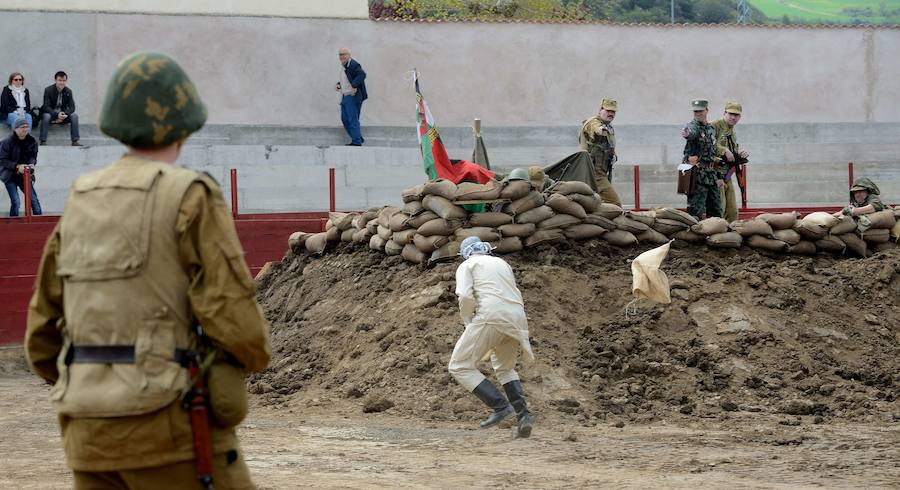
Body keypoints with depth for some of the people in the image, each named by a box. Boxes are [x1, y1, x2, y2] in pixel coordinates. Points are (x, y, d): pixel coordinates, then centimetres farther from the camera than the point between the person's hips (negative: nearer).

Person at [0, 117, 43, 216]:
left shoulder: (32, 141, -2)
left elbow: (33, 156, 5)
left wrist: (31, 164, -19)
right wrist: (17, 166, -26)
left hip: (24, 175, 4)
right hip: (10, 176, -4)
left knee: (34, 200, 2)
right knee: (15, 202, -11)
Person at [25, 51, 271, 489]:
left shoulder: (81, 206, 13)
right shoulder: (191, 198, -8)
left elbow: (45, 338, 17)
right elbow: (233, 319, -16)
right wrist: (255, 353, 8)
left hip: (94, 434, 6)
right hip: (172, 431, -6)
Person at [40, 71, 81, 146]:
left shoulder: (68, 91, -1)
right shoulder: (48, 90, -12)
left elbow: (72, 107, -5)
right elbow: (46, 107, -19)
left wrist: (64, 114, -27)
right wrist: (57, 114, -35)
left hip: (63, 115, 3)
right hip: (50, 113, -3)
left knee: (74, 116, -22)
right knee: (46, 116, -36)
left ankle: (75, 141, -20)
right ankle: (43, 142, -34)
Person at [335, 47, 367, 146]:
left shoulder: (353, 65, -14)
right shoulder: (343, 66, 18)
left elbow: (362, 74, -29)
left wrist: (354, 85, -37)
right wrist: (338, 85, 12)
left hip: (353, 96, -10)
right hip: (345, 97, 10)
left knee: (353, 119, -9)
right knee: (344, 119, 12)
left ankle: (356, 141, -4)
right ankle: (359, 138, 22)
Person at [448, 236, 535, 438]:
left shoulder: (467, 266, 10)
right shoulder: (502, 263, 27)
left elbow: (466, 297, -7)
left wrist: (468, 323, 9)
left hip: (490, 316, -6)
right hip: (516, 320, 6)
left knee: (460, 367, 1)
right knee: (505, 368, 27)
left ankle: (500, 406, -12)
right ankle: (523, 414, 8)